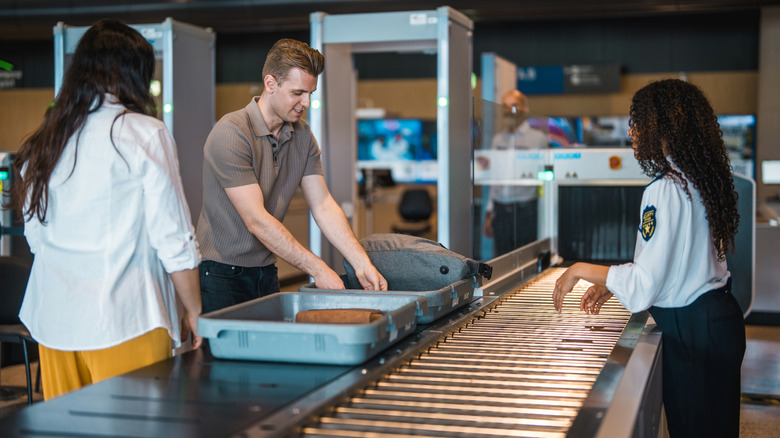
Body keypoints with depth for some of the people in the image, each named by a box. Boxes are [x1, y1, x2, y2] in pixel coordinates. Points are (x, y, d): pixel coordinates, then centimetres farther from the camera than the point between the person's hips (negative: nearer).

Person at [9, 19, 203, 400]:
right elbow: (174, 240, -9)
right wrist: (193, 312, 1)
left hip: (54, 321, 6)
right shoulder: (146, 134, -8)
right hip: (124, 321, -5)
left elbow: (35, 236, 12)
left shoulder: (41, 143, 7)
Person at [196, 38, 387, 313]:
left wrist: (362, 263, -11)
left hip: (266, 272, 7)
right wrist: (318, 269, -23)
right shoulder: (231, 134, -19)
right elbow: (257, 221, -23)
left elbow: (323, 206, 1)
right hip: (221, 275, -7)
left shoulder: (302, 136, 5)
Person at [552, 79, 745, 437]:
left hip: (693, 334, -9)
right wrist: (611, 282, 15)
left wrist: (582, 270, -8)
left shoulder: (666, 190, -21)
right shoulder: (698, 180, 8)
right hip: (719, 318, 9)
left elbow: (644, 285, -21)